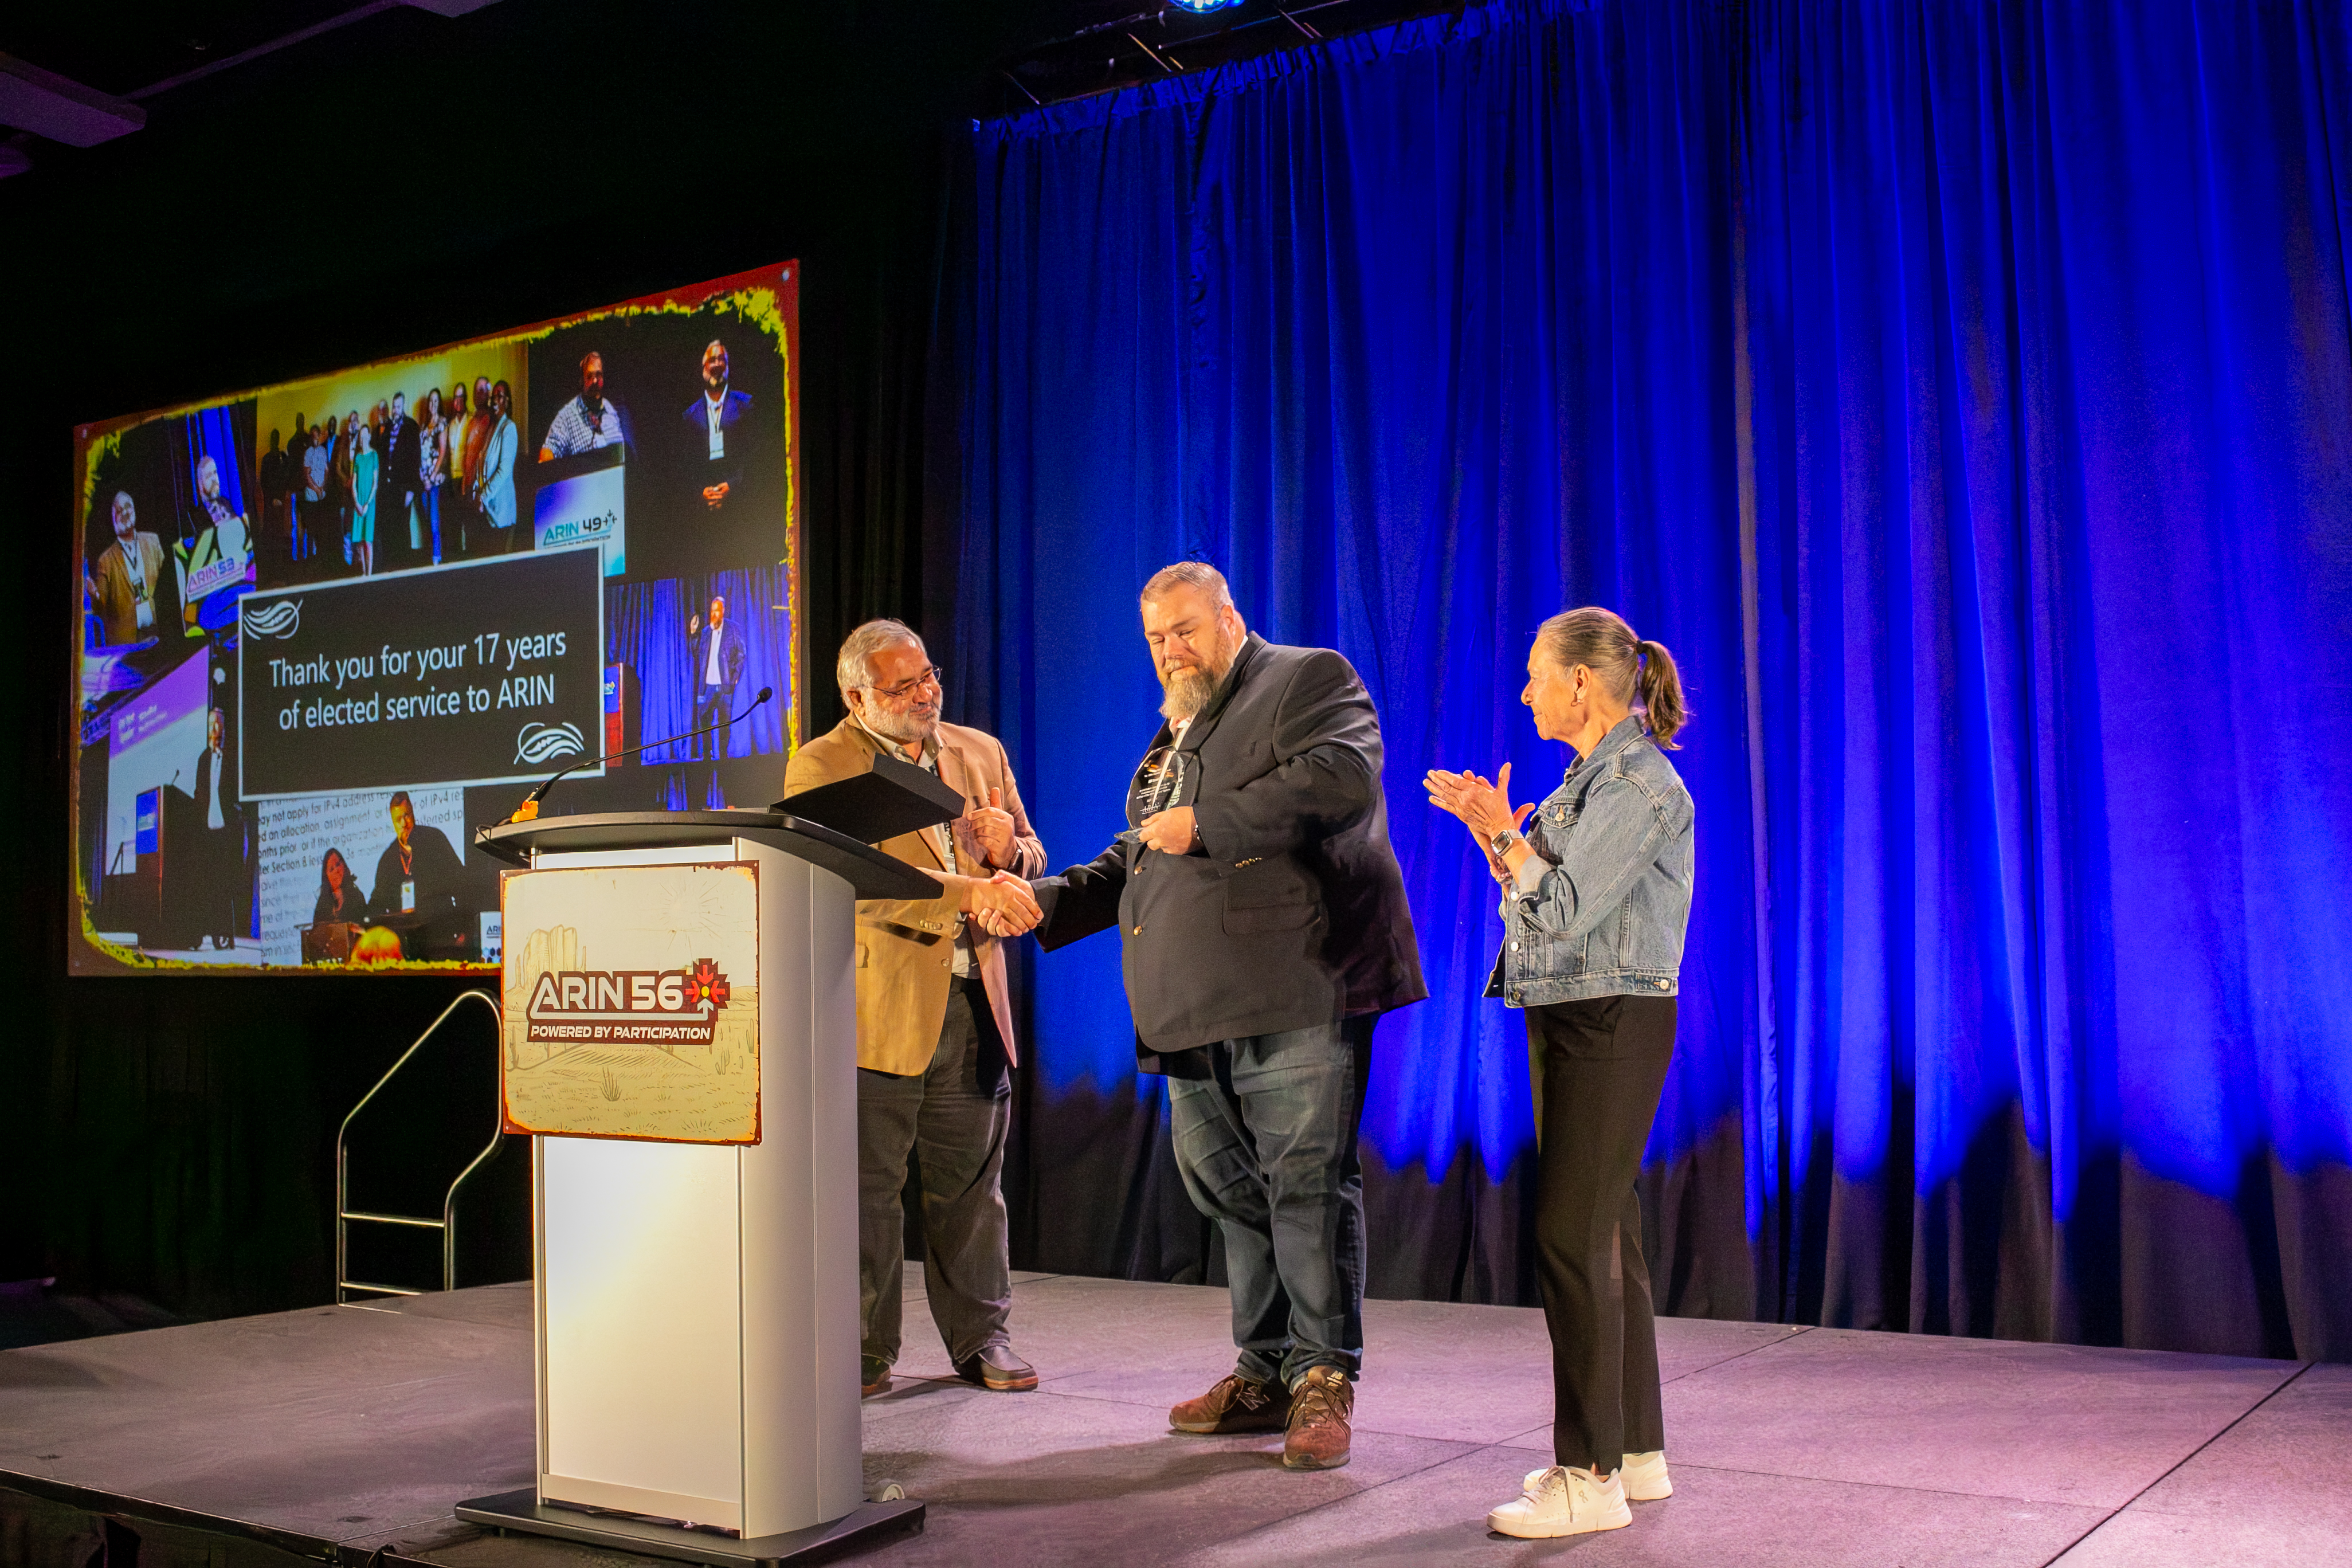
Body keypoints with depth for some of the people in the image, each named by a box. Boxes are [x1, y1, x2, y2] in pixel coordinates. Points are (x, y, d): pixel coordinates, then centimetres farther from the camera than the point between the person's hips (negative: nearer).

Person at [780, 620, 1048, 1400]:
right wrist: (969, 892, -29)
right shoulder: (820, 768, -4)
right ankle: (864, 1348, 14)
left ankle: (981, 1337, 21)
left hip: (973, 1002, 4)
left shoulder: (980, 752, 13)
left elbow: (1028, 859, 18)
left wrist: (1008, 849, -7)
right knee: (867, 1185, 2)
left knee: (971, 1182, 10)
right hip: (876, 1006, -4)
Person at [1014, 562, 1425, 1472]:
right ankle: (1265, 1374, 22)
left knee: (1307, 1187, -7)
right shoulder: (1174, 734, 27)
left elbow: (1343, 779, -16)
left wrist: (1207, 825, -15)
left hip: (1295, 992, -8)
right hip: (1196, 1017, 8)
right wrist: (1047, 901, 15)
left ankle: (1323, 1385, 2)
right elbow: (1133, 861, 31)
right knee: (1229, 1193, 11)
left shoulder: (1311, 679, 4)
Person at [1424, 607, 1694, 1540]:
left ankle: (1589, 1477, -4)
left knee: (1573, 1238, -9)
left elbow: (1561, 911, -20)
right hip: (1570, 1022, 10)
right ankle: (1635, 1449, 23)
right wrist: (1490, 830, 7)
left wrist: (1503, 829, -10)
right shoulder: (1593, 776, 15)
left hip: (1612, 1024, -10)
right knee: (1605, 1237, 13)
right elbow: (1536, 900, 18)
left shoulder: (1638, 782, -15)